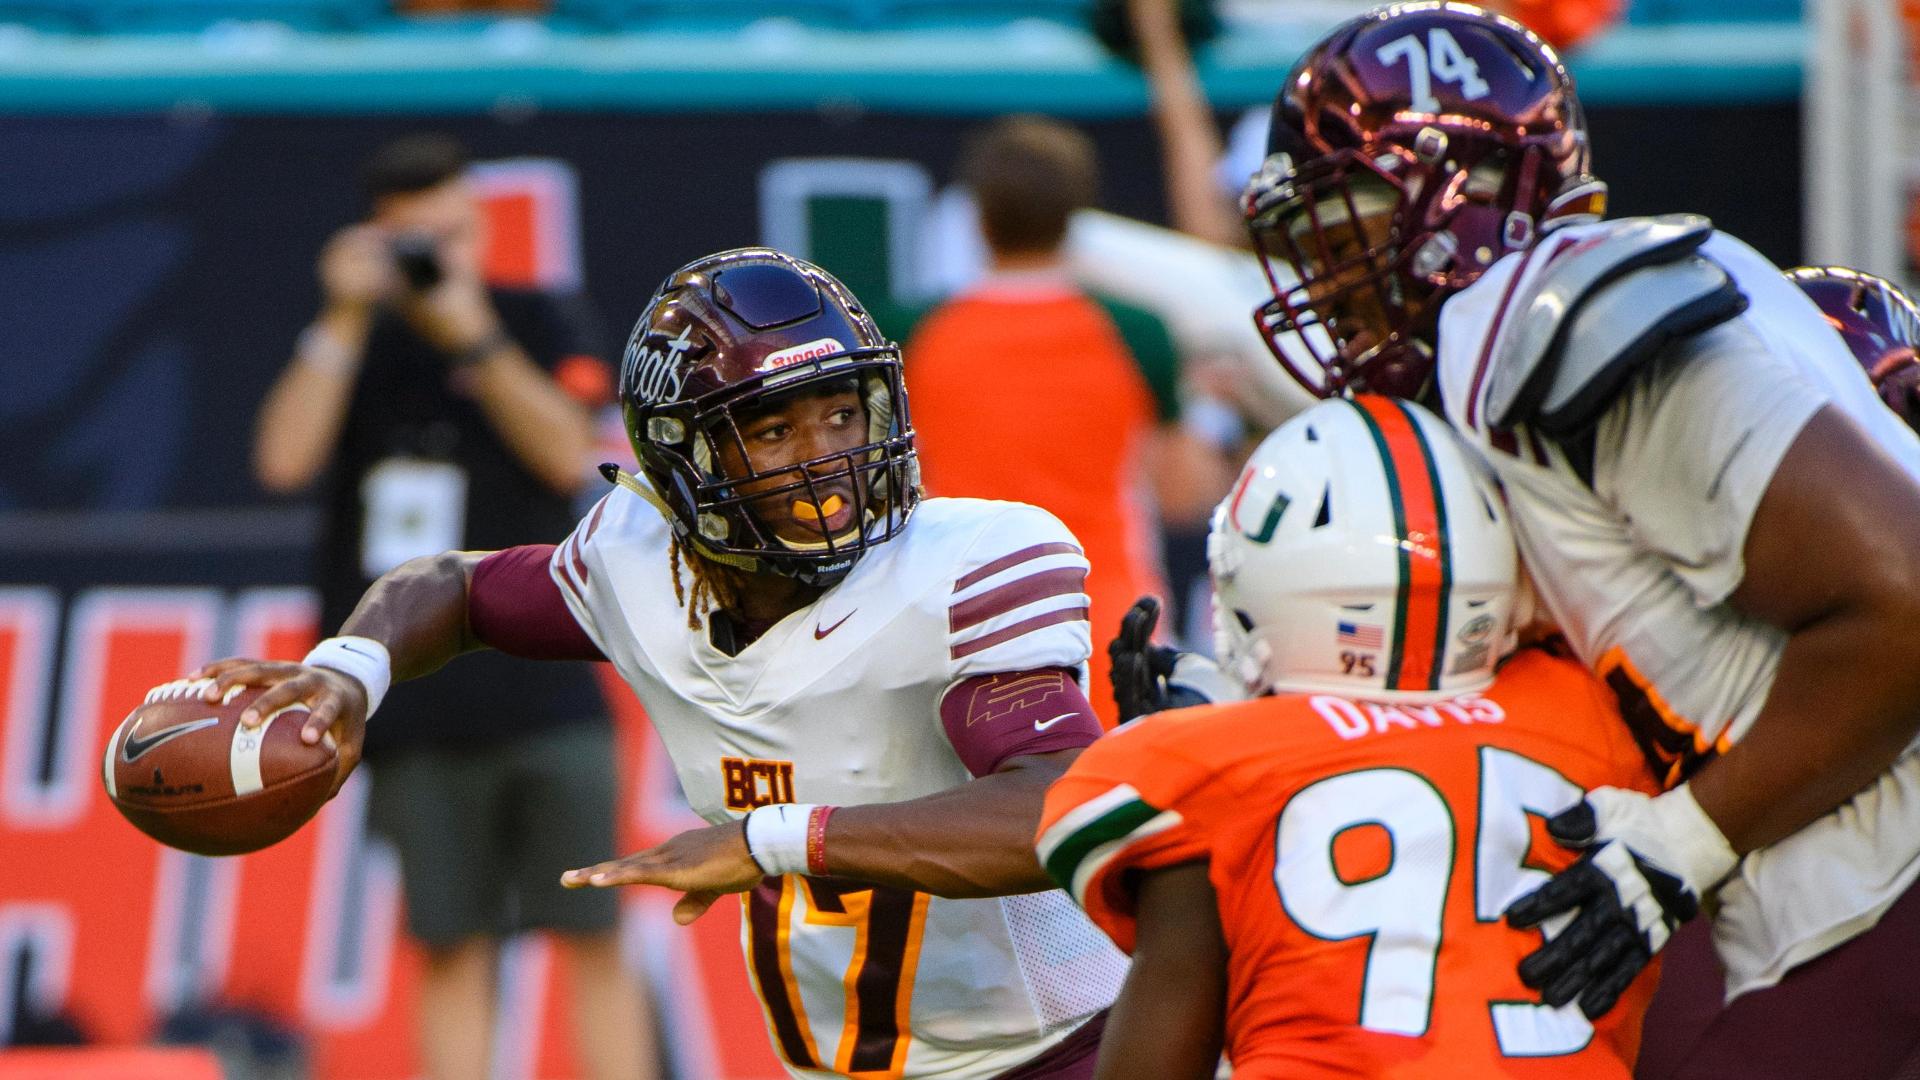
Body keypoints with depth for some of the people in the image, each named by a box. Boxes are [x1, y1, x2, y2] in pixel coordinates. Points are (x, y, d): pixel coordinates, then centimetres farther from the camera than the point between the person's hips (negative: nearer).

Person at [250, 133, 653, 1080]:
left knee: (594, 938, -2)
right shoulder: (355, 344, 10)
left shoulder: (538, 325, 7)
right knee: (451, 949, 0)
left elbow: (569, 454, -8)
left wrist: (476, 340, -15)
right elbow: (285, 459, -6)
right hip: (417, 709, 1)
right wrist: (347, 319, -10)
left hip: (544, 691, -1)